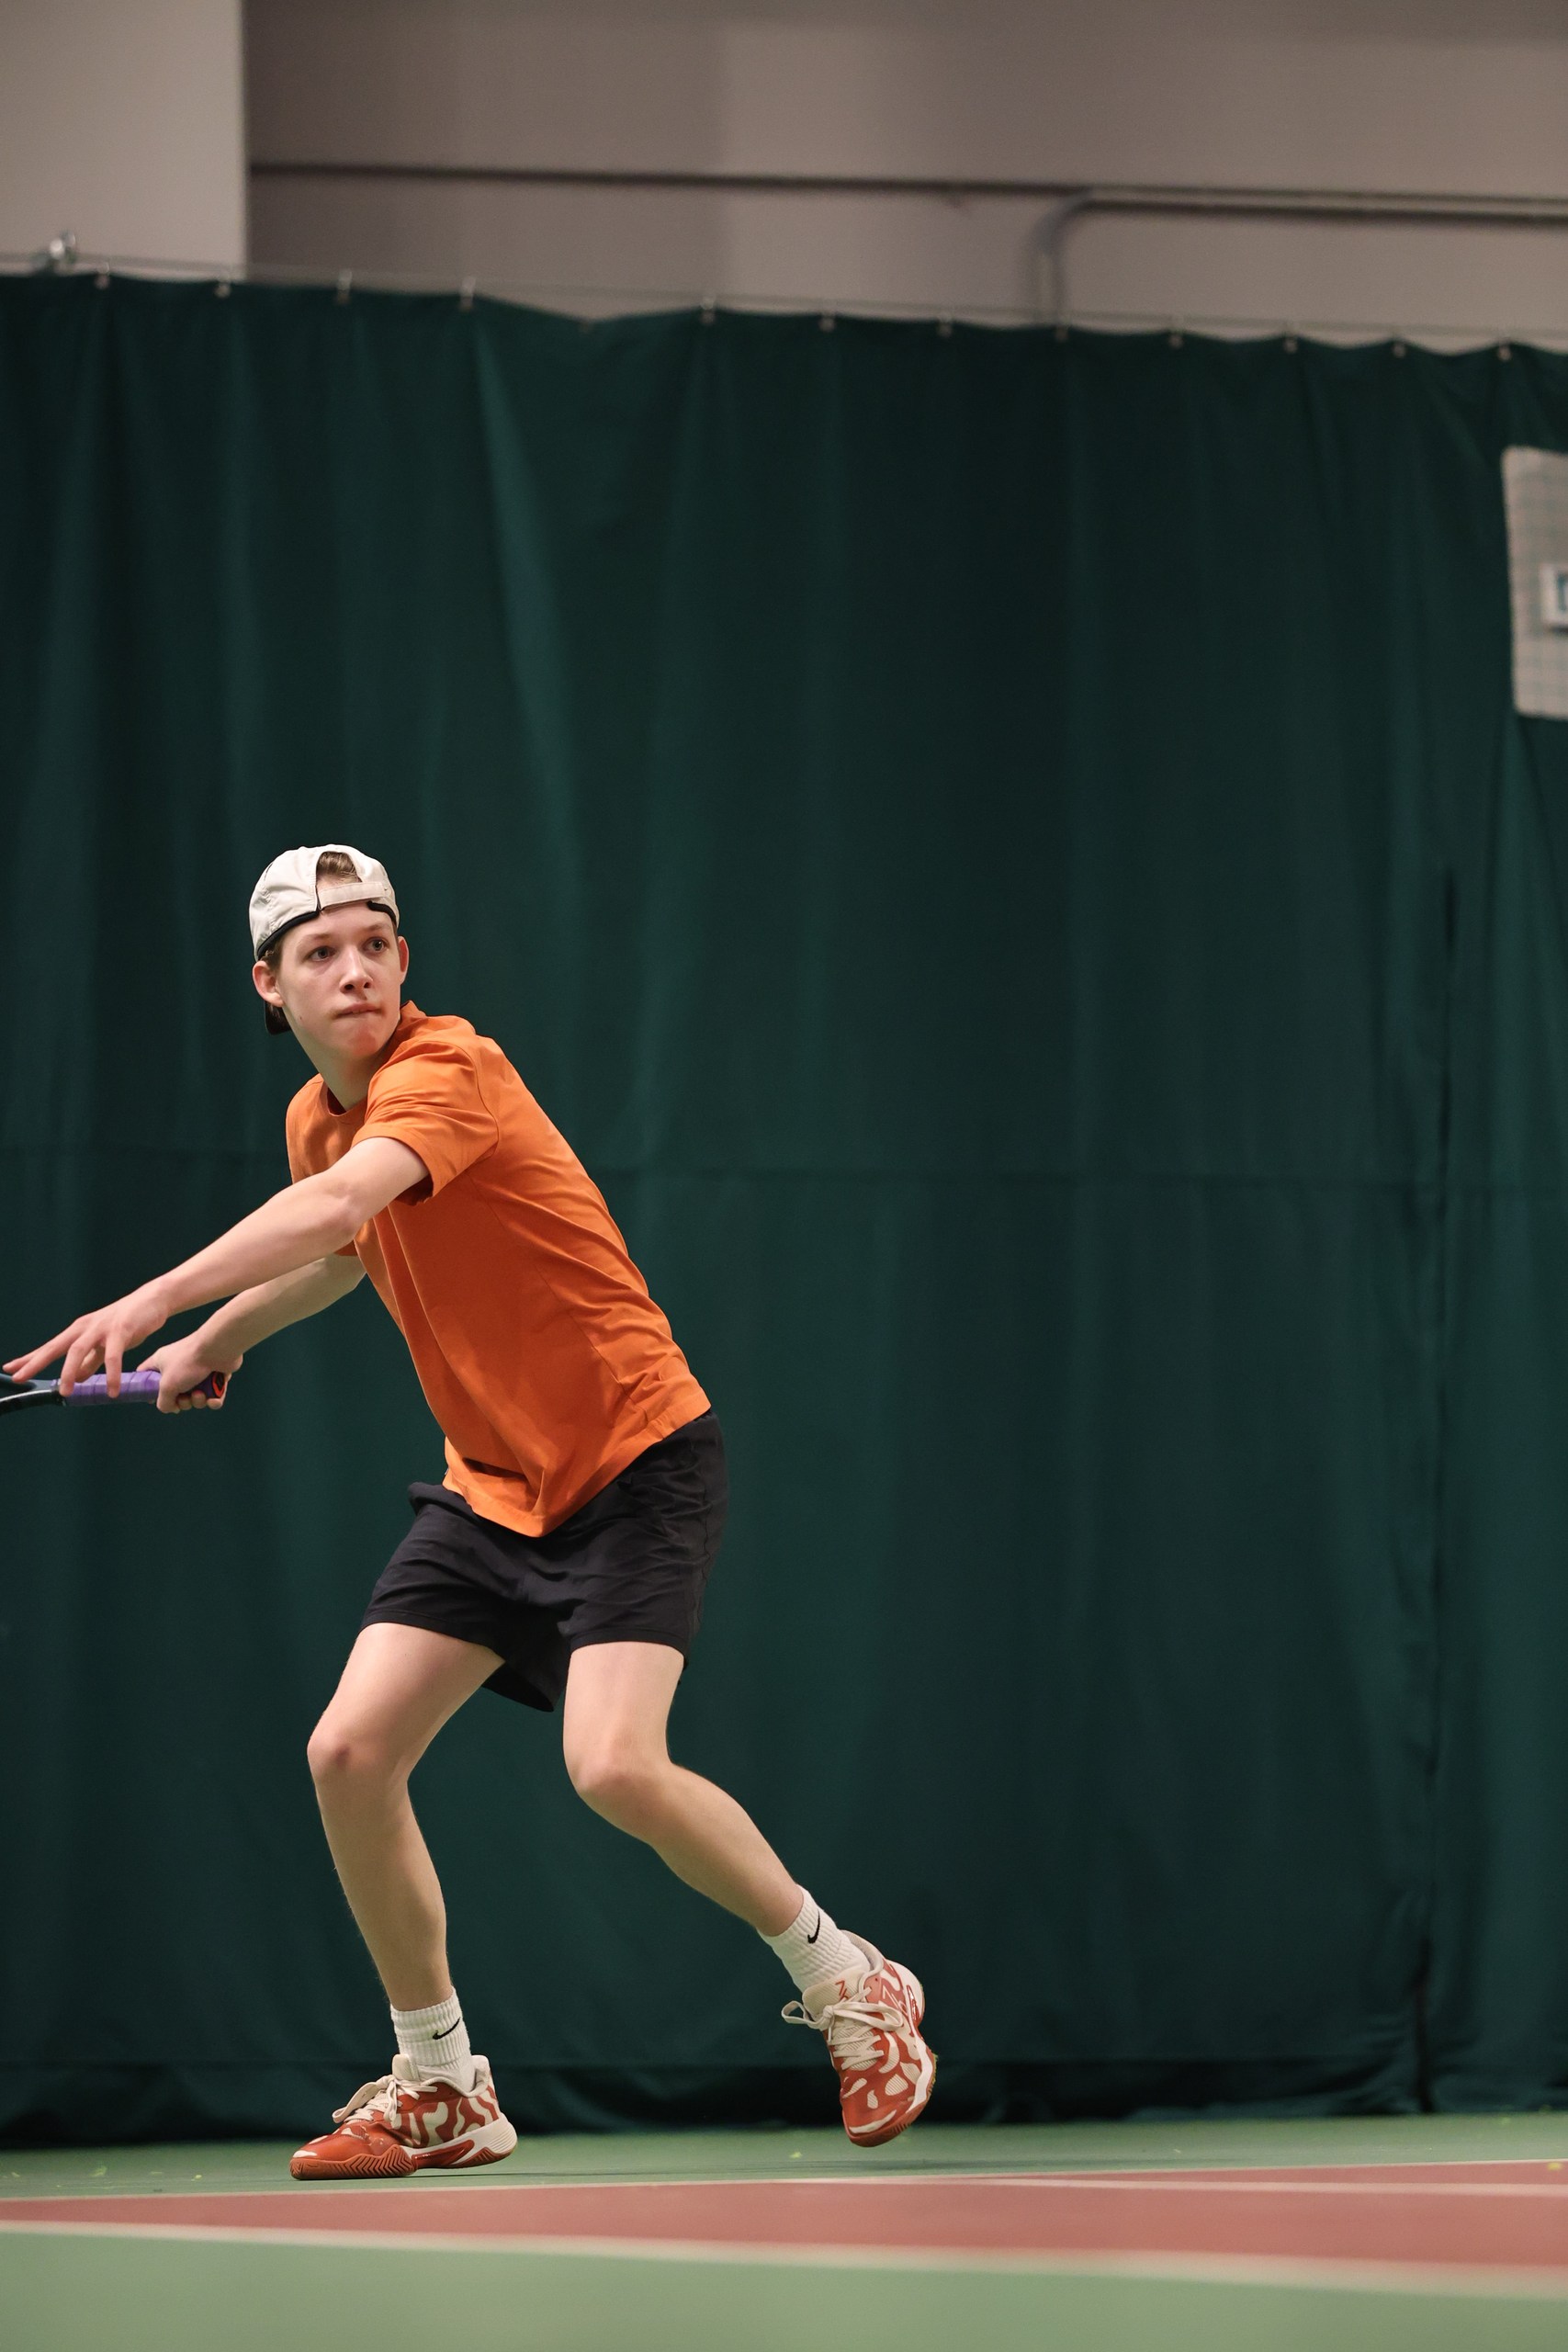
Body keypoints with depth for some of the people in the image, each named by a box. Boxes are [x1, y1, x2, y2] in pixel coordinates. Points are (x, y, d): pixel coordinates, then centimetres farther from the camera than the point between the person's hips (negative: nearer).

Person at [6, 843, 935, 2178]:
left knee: (615, 1767, -25)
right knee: (350, 1753, -5)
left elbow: (341, 1205, -40)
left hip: (636, 1467, -8)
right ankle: (439, 2089, 10)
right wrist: (217, 1341, 34)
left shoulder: (444, 1069, -20)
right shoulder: (318, 1116, 6)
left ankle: (843, 1980, -1)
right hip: (492, 1489, 8)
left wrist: (158, 1298, -50)